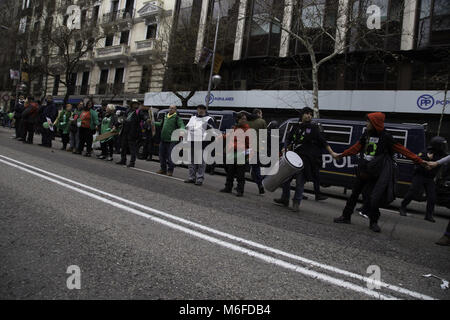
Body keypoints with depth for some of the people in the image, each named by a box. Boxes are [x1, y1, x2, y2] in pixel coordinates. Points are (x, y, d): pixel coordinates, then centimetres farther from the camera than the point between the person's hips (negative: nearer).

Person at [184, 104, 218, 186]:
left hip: (202, 142, -6)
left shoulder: (208, 119, 2)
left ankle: (200, 179, -1)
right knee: (191, 161, 10)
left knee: (201, 162, -6)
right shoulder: (192, 118, 21)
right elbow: (187, 128, 31)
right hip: (191, 142, 6)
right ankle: (192, 177, 19)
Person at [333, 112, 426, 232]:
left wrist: (419, 161, -11)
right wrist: (342, 155, 20)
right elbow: (356, 147, 14)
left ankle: (373, 222, 14)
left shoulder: (385, 137, -9)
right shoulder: (366, 135, 4)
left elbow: (402, 150, -8)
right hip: (363, 171, 4)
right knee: (354, 193, 10)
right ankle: (346, 216, 21)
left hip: (375, 173, -4)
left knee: (373, 197, -3)